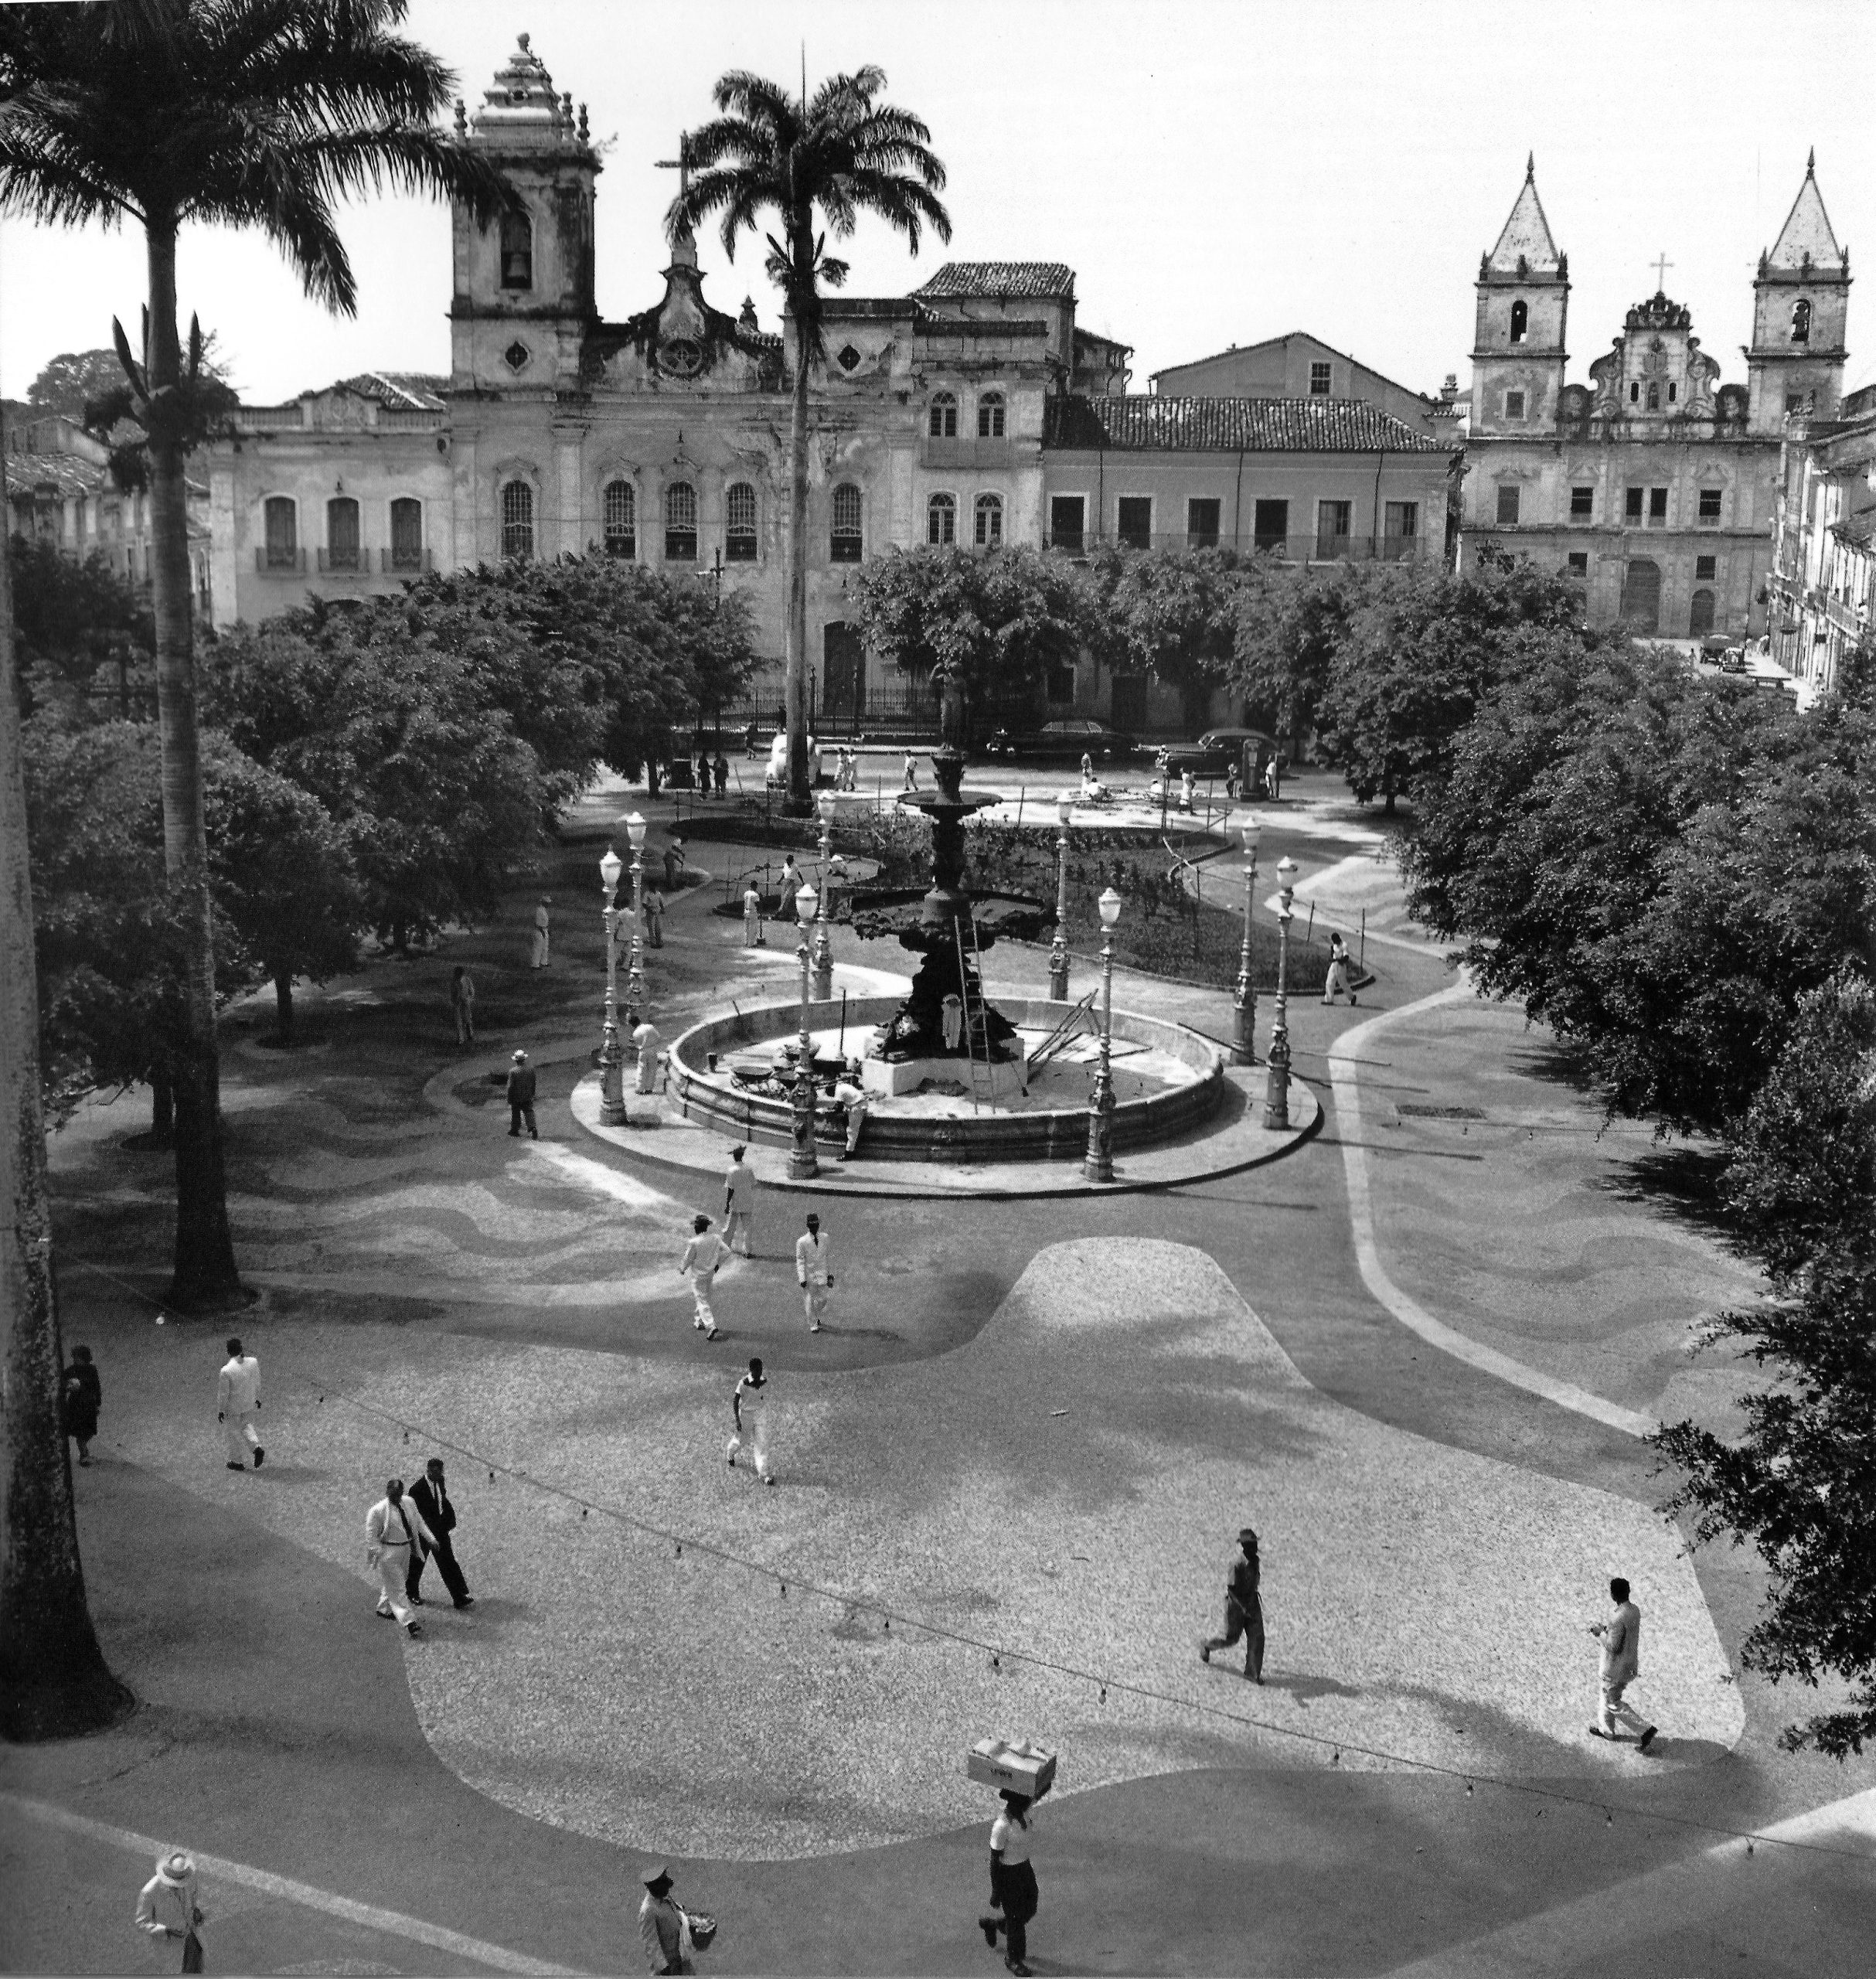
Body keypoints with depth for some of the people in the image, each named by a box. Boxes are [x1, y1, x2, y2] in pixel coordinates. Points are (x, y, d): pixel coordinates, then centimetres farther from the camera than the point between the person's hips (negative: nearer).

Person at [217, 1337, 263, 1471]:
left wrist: (220, 1410, -2)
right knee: (246, 1425, 30)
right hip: (250, 1405, 5)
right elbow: (257, 1383, 1)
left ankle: (238, 1462, 29)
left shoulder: (226, 1371, -28)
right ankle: (257, 1448, 13)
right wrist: (257, 1399, 16)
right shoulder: (253, 1362, -14)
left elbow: (223, 1394, -17)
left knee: (235, 1433, 15)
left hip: (234, 1409, -5)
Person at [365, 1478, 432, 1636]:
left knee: (394, 1582, 22)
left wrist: (430, 1538, 5)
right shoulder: (378, 1511, -18)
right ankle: (408, 1622, -6)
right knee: (397, 1587, -5)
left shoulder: (408, 1503, 0)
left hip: (406, 1549, 7)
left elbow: (418, 1522, 10)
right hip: (388, 1553, -7)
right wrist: (378, 1553, -18)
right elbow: (371, 1535, -13)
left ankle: (384, 1609, 44)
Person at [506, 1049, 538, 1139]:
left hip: (516, 1097, -3)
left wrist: (509, 1100, -4)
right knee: (529, 1112, 5)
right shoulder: (531, 1069, -4)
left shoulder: (513, 1071, -18)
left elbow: (510, 1086, -13)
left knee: (516, 1114, 12)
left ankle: (514, 1130, 23)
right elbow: (534, 1083, 6)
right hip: (528, 1097, 3)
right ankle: (533, 1128, -13)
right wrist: (532, 1094, 19)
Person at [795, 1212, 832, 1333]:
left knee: (822, 1300, 5)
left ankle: (816, 1317, 34)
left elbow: (829, 1257, 11)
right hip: (808, 1276, -3)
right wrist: (802, 1279, -14)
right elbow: (800, 1261, -7)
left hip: (822, 1276, 3)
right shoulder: (802, 1242, -7)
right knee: (809, 1302, -1)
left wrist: (830, 1275, 9)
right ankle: (813, 1325, 12)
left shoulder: (825, 1239, 4)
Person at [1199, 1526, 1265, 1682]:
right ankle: (1206, 1646, 34)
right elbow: (1231, 1588, -25)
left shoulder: (1255, 1561, 1)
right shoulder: (1236, 1565, -24)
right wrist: (1244, 1607, -29)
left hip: (1252, 1601, 7)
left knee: (1257, 1637, -1)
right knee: (1231, 1637, 5)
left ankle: (1253, 1672, 8)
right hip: (1236, 1603, -7)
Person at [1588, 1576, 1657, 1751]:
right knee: (1608, 1696, 26)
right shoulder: (1635, 1610, -4)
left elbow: (1613, 1647, -26)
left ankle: (1645, 1730, 7)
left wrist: (1599, 1633, -13)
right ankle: (1605, 1728, 41)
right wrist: (1603, 1627, 5)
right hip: (1631, 1664, 9)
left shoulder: (1618, 1619, -32)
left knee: (1614, 1704, 9)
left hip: (1616, 1669, -9)